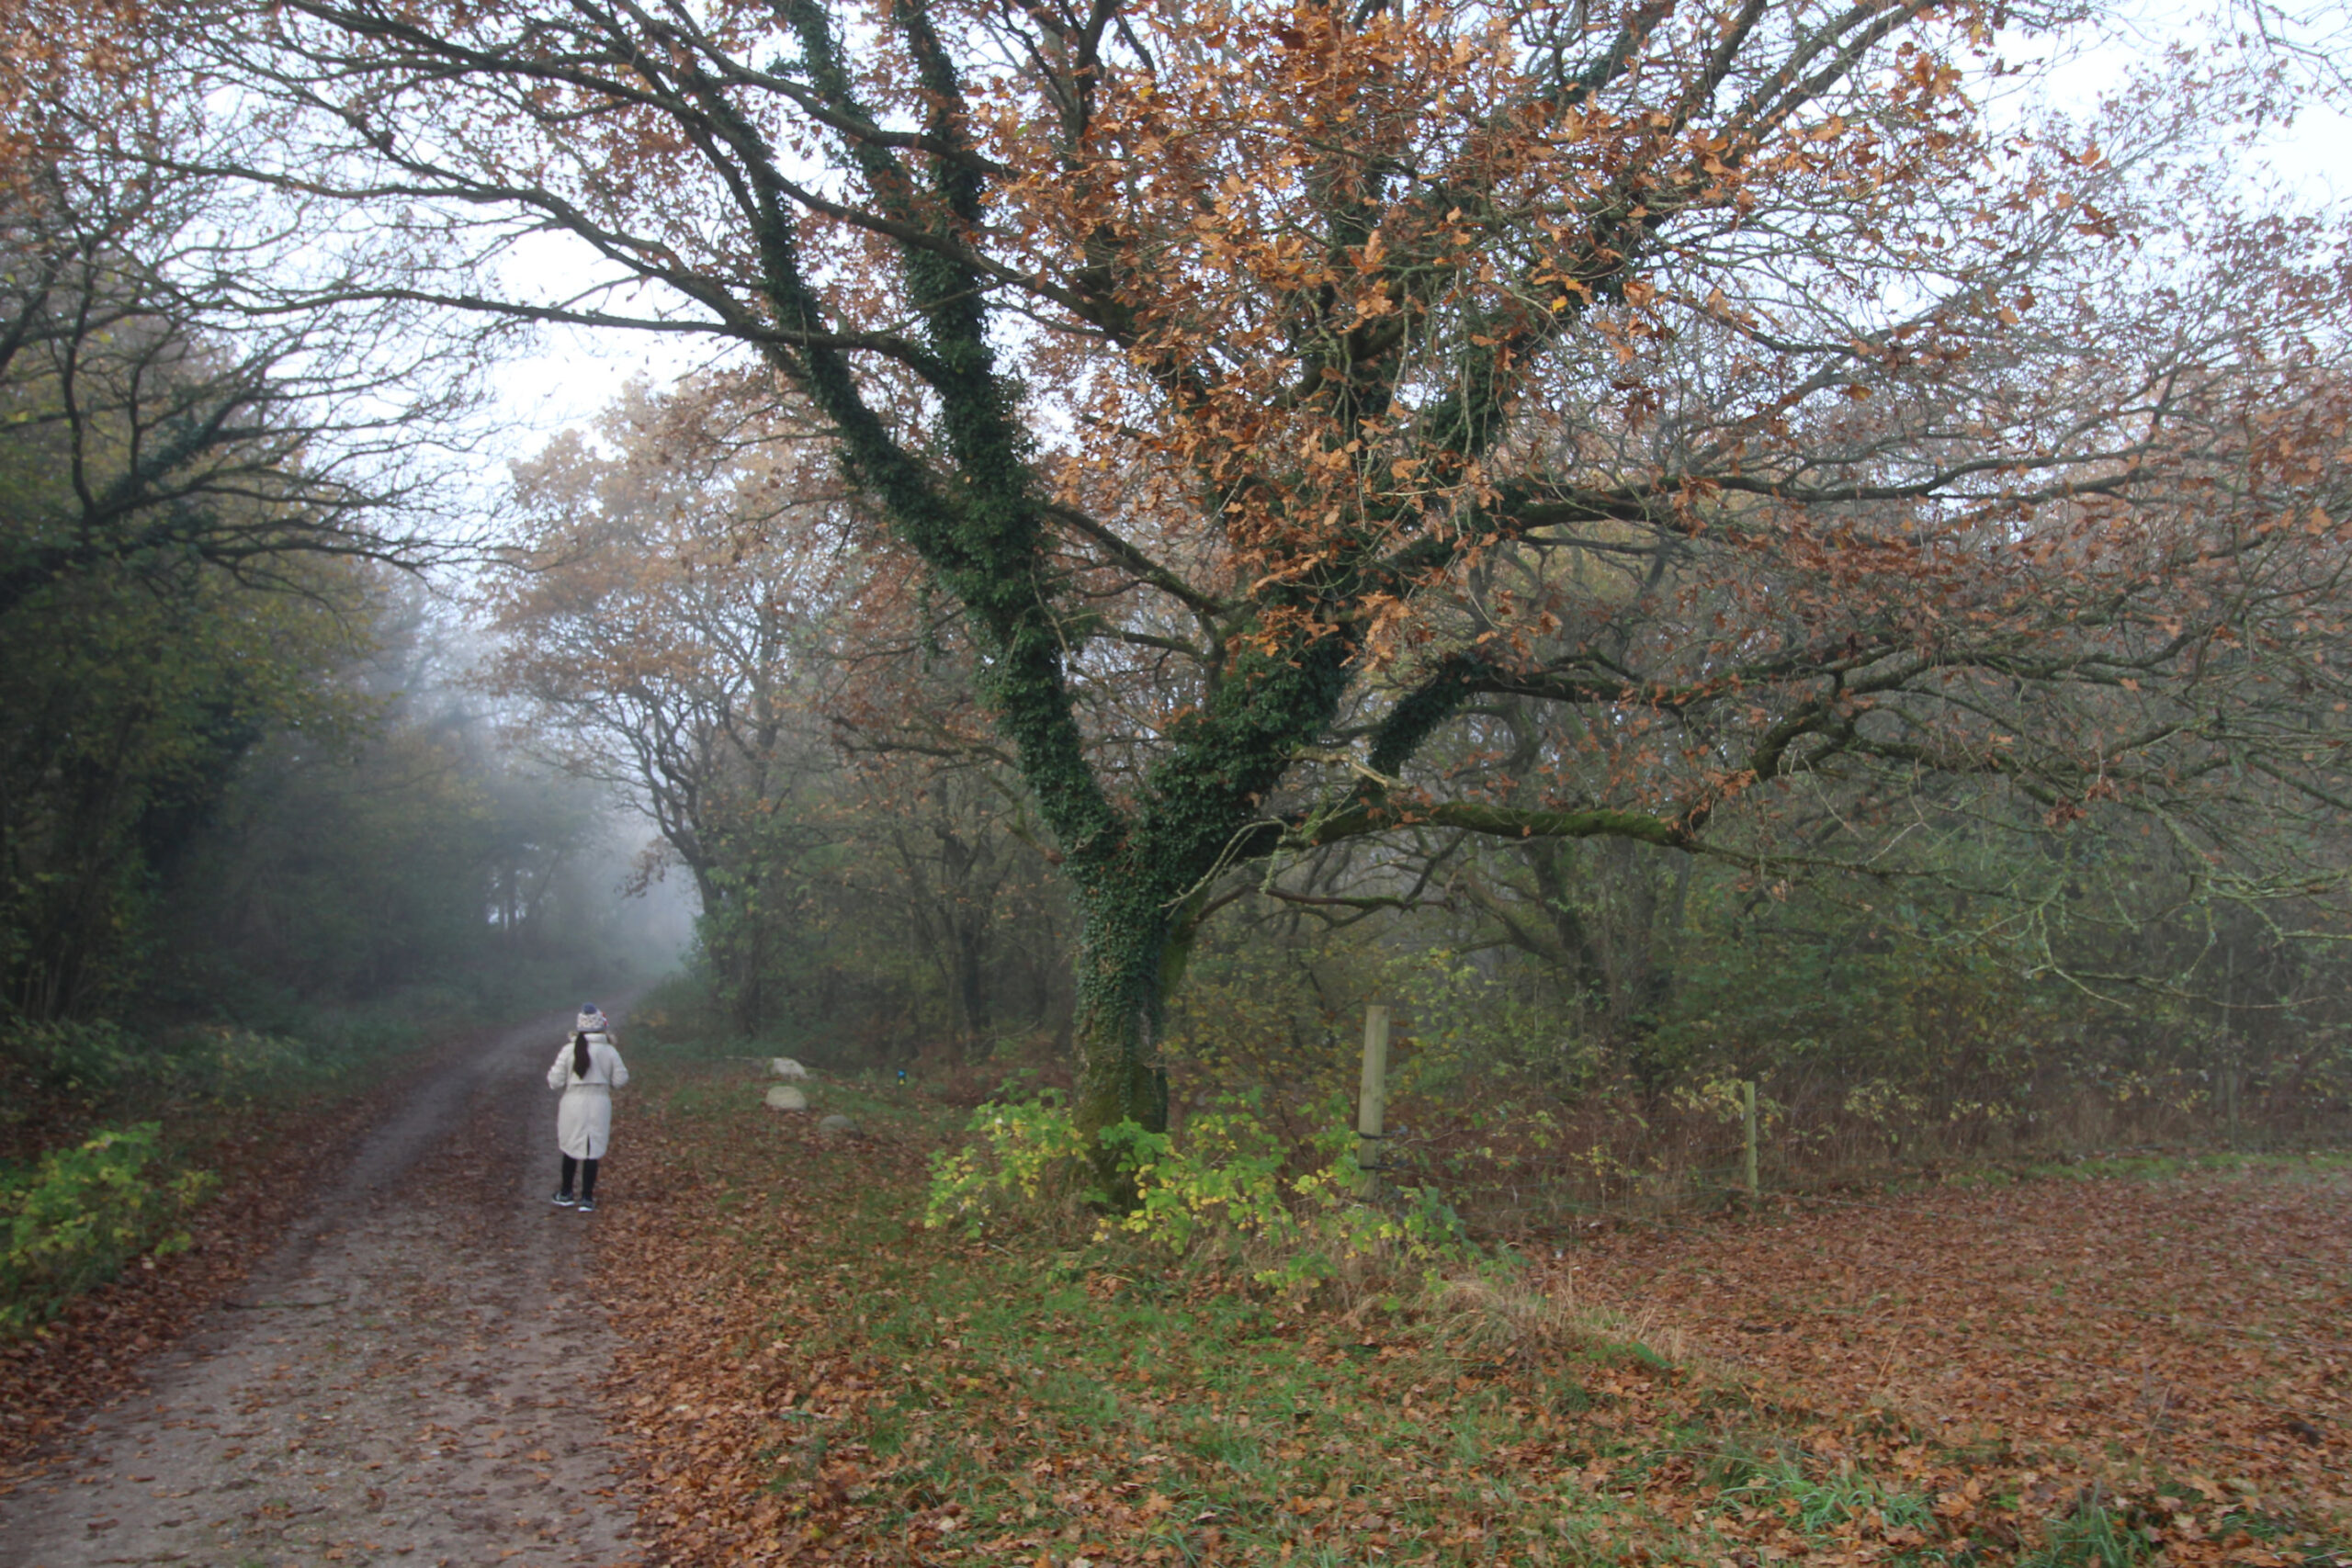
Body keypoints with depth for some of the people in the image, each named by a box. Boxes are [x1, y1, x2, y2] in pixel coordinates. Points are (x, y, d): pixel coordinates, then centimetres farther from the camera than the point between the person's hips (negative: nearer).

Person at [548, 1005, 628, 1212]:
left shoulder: (568, 1050, -8)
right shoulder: (610, 1052, -6)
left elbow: (555, 1081, -6)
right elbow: (620, 1079, 0)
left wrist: (551, 1072, 16)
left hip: (573, 1103, 1)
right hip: (599, 1104, 0)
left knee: (571, 1149, 16)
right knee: (592, 1152, 6)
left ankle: (565, 1194, 29)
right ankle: (587, 1199, 7)